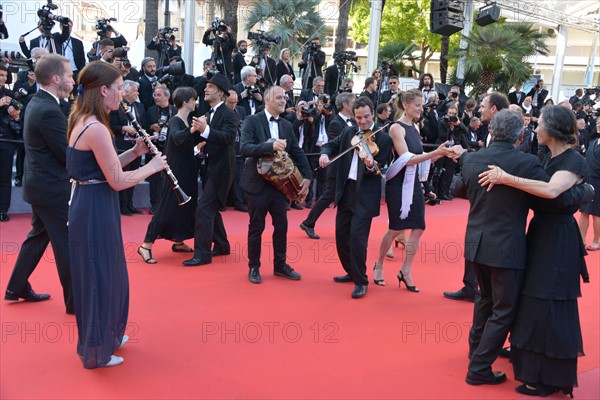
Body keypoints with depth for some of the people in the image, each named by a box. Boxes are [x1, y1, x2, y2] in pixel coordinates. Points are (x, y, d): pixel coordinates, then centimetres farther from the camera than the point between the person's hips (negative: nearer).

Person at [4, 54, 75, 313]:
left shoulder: (37, 103, 9)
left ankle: (17, 288, 32)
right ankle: (75, 300, 11)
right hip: (53, 188, -10)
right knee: (67, 243, 0)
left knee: (38, 236, 21)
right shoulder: (49, 111, -23)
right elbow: (69, 154, -21)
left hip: (40, 184, 10)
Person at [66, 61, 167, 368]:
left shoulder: (82, 121, 9)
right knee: (98, 276, 3)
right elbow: (118, 180, -20)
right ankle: (96, 351, 18)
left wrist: (134, 153, 6)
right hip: (95, 210, -10)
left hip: (90, 206, 10)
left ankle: (105, 335, 38)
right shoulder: (96, 128, -21)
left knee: (105, 274, 22)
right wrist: (152, 166, -7)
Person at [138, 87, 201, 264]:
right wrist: (191, 130, -52)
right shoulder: (175, 121, -15)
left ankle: (178, 242, 26)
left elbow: (192, 142, 15)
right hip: (175, 171, -9)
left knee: (185, 206, 14)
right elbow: (177, 137, -36)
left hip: (186, 170, 9)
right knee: (167, 207, -8)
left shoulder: (186, 121, 10)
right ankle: (146, 246, -4)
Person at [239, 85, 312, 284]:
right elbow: (244, 148, -21)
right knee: (256, 227, 5)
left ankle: (280, 265, 24)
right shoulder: (252, 121, -7)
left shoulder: (287, 126, 9)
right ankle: (253, 267, 19)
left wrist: (307, 176, -4)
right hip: (258, 183, -5)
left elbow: (298, 153, 9)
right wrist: (270, 146, -33)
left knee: (281, 226, 9)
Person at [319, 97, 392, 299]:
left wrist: (372, 166, -37)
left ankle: (361, 281, 4)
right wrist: (325, 153, -10)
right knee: (341, 234, 13)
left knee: (357, 236, -11)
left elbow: (381, 170, -14)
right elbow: (331, 145, 13)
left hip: (365, 195, -6)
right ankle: (352, 272, 32)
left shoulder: (383, 139, -9)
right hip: (345, 191, 6)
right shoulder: (348, 132, 8)